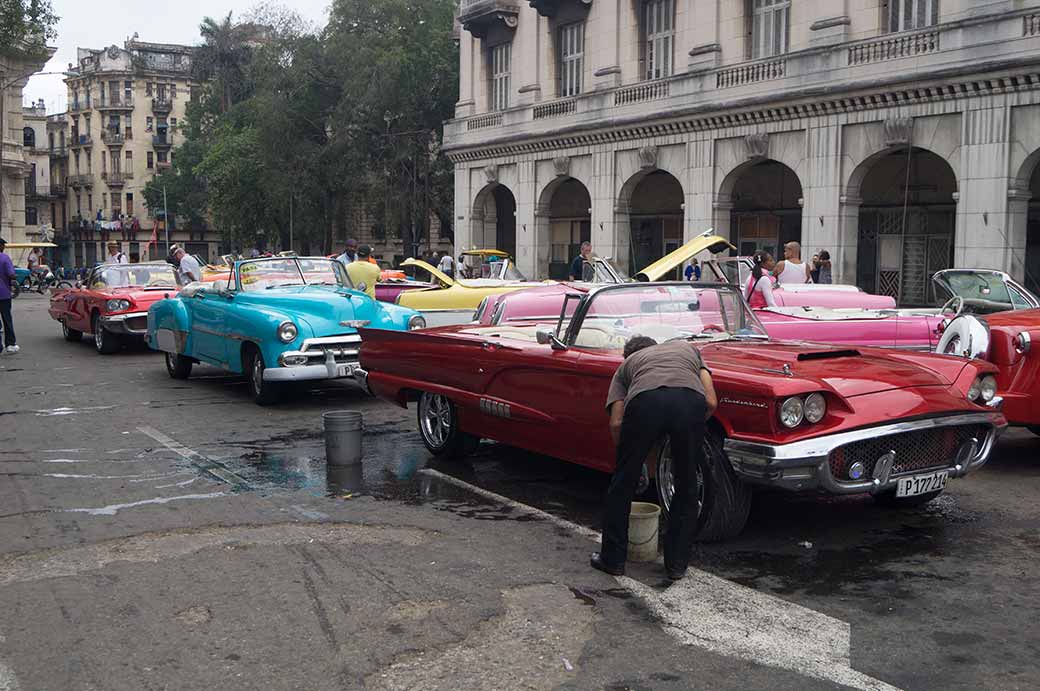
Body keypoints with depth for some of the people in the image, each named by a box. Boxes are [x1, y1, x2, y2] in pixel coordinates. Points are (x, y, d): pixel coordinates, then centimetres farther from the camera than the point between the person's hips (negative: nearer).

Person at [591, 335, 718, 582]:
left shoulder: (627, 364, 36)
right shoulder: (687, 348, 40)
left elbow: (616, 424, 22)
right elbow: (711, 402, 25)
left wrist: (630, 458, 35)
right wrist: (690, 432, 39)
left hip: (645, 401, -1)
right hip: (690, 400, 1)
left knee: (623, 483, 18)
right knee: (686, 488, 20)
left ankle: (612, 559, 27)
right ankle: (677, 564, 27)